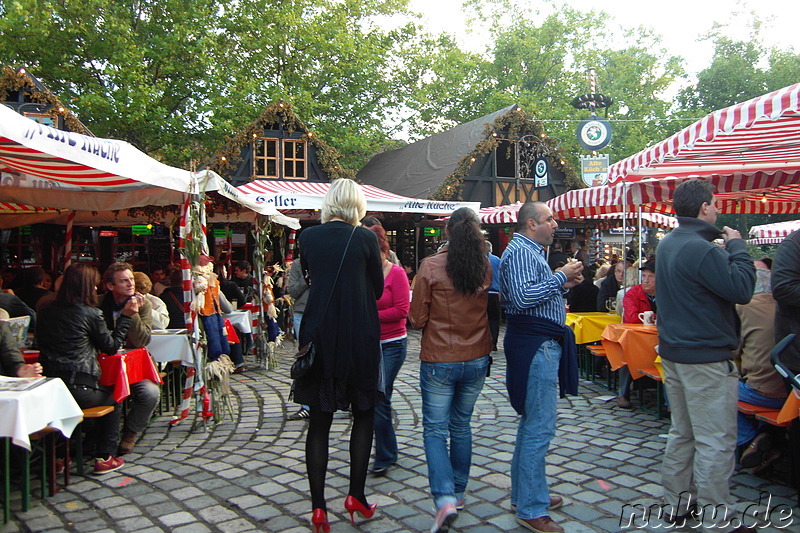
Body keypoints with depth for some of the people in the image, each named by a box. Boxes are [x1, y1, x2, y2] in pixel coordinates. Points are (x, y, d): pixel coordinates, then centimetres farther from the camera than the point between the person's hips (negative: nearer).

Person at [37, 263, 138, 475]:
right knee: (113, 397, 22)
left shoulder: (48, 312, 7)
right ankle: (105, 457, 22)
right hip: (78, 390, -5)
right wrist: (125, 316, 6)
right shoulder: (91, 314, -9)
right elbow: (112, 347, 2)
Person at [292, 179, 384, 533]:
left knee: (319, 421, 9)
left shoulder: (308, 237, -1)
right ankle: (356, 495, 18)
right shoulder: (365, 238, -7)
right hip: (360, 340, -2)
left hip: (318, 339, 2)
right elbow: (377, 290, 3)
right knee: (363, 415, 16)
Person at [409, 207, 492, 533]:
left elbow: (417, 319, -8)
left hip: (439, 361, -4)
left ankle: (445, 498, -8)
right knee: (461, 426, 18)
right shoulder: (487, 267, -4)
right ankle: (458, 492, 30)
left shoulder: (430, 266, -14)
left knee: (435, 429, 5)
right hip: (476, 360, 4)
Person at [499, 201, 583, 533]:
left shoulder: (531, 251, 20)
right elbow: (522, 298, -28)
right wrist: (561, 277, -19)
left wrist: (563, 284, 9)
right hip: (535, 344, -11)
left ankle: (525, 494, 30)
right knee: (539, 428, -7)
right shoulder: (520, 251, -14)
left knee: (532, 423, 18)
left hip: (542, 344, 11)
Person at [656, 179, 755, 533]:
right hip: (706, 357, -10)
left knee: (682, 432, 18)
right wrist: (737, 246, -10)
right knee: (716, 441, 0)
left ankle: (678, 502, 28)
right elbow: (742, 289, -20)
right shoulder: (702, 249, -21)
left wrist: (727, 248, 7)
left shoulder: (667, 244, 10)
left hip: (673, 351, 10)